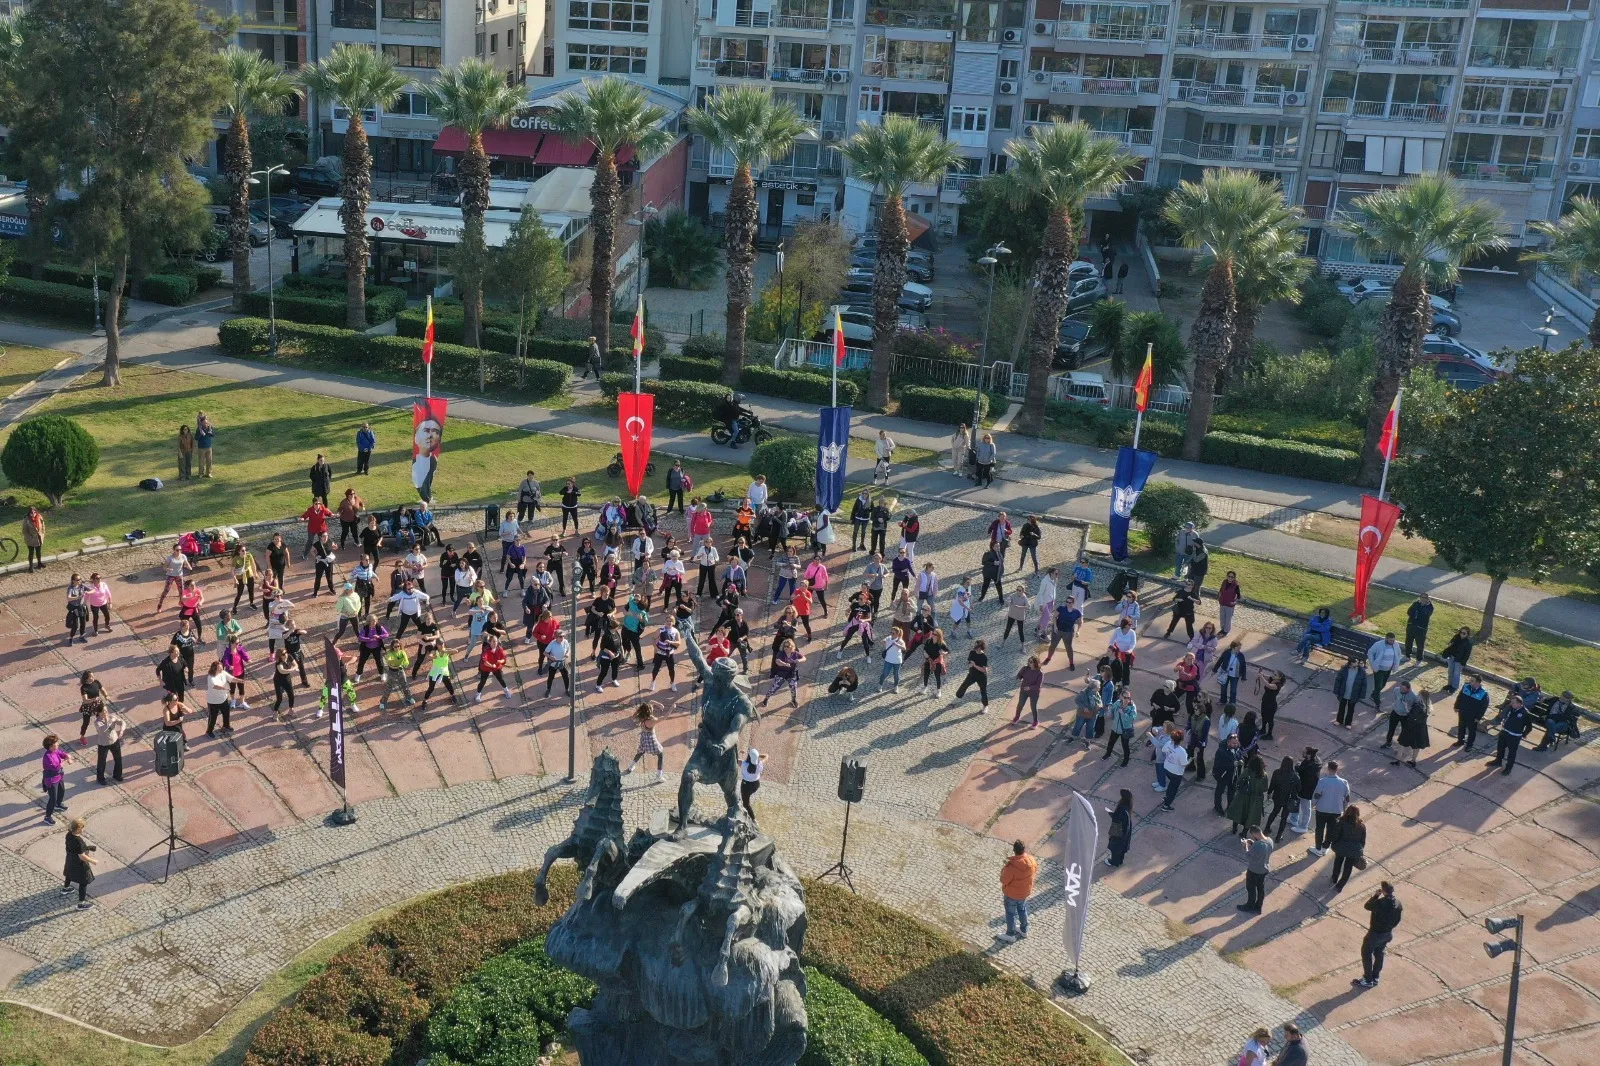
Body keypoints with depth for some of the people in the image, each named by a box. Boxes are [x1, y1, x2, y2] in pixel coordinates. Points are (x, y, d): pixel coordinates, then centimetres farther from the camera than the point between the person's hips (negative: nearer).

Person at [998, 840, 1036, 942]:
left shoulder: (1012, 866, -38)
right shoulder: (1032, 860, -19)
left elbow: (1004, 880, -25)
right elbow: (1034, 873, 0)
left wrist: (1004, 869, -10)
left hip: (1012, 894, -5)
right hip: (1025, 891, 5)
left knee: (1011, 913, 18)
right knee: (1022, 909, 29)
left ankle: (1010, 934, 36)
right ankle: (1024, 930, 48)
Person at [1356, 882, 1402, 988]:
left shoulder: (1380, 903, -32)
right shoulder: (1398, 904, -10)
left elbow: (1367, 906, -12)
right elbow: (1397, 921, 3)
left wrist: (1376, 895, -6)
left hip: (1375, 934, -7)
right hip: (1388, 934, 7)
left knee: (1366, 954, 12)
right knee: (1379, 954, 25)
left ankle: (1368, 980, 19)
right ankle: (1375, 977, 37)